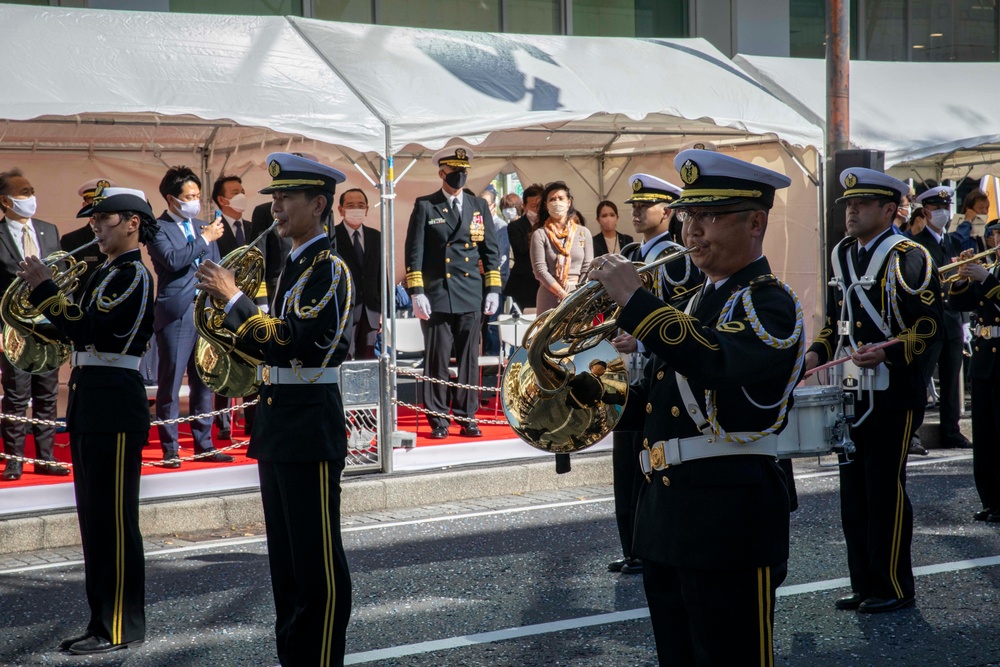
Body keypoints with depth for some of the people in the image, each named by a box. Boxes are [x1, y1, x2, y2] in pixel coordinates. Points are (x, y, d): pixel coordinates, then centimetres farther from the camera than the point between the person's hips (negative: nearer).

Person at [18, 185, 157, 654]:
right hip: (89, 403, 10)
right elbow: (82, 335, 15)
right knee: (94, 519, 12)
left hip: (115, 405, -10)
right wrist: (41, 295, 5)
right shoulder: (105, 274, 18)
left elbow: (94, 330, -22)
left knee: (113, 519, -6)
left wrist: (45, 290, -18)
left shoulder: (135, 275, -11)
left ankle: (122, 628, 0)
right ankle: (102, 620, 18)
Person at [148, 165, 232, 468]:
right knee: (170, 384, -1)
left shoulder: (204, 227, 16)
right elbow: (172, 260, -20)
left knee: (204, 382, 10)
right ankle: (169, 449, 4)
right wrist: (205, 240, -14)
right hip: (176, 314, -6)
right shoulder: (158, 229, -4)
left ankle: (204, 445, 16)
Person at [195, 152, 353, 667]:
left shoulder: (329, 268, -12)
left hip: (310, 425, -9)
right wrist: (232, 312, 3)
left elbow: (291, 342, -22)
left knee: (318, 566, -4)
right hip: (276, 425, 9)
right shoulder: (291, 266, 16)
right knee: (285, 560, 13)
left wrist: (234, 297, -17)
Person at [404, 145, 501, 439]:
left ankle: (467, 417, 11)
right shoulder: (425, 206, 3)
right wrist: (416, 292, -7)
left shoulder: (479, 206, 12)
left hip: (471, 297, 3)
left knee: (469, 359, 4)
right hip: (437, 296, -2)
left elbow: (490, 250, 13)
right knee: (437, 360, -1)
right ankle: (438, 420, 5)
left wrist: (493, 289, 6)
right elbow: (414, 252, 0)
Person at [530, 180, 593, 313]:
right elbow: (540, 270, -5)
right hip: (550, 297, -2)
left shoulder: (583, 233, 11)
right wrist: (563, 294, -13)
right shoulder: (540, 234, 3)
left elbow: (587, 268, 7)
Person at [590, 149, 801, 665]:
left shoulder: (768, 303, -9)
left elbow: (716, 364, -31)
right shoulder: (696, 302, 19)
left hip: (730, 520, -9)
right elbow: (650, 408, 21)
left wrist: (634, 300, -28)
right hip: (664, 517, 9)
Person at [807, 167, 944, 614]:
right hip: (850, 393, 7)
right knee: (854, 491, 9)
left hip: (893, 395, -7)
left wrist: (886, 354, -27)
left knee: (886, 491, -3)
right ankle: (864, 585, 17)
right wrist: (817, 353, 6)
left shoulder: (907, 257, -9)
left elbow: (929, 325, -14)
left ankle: (894, 588, 6)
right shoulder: (842, 255, 14)